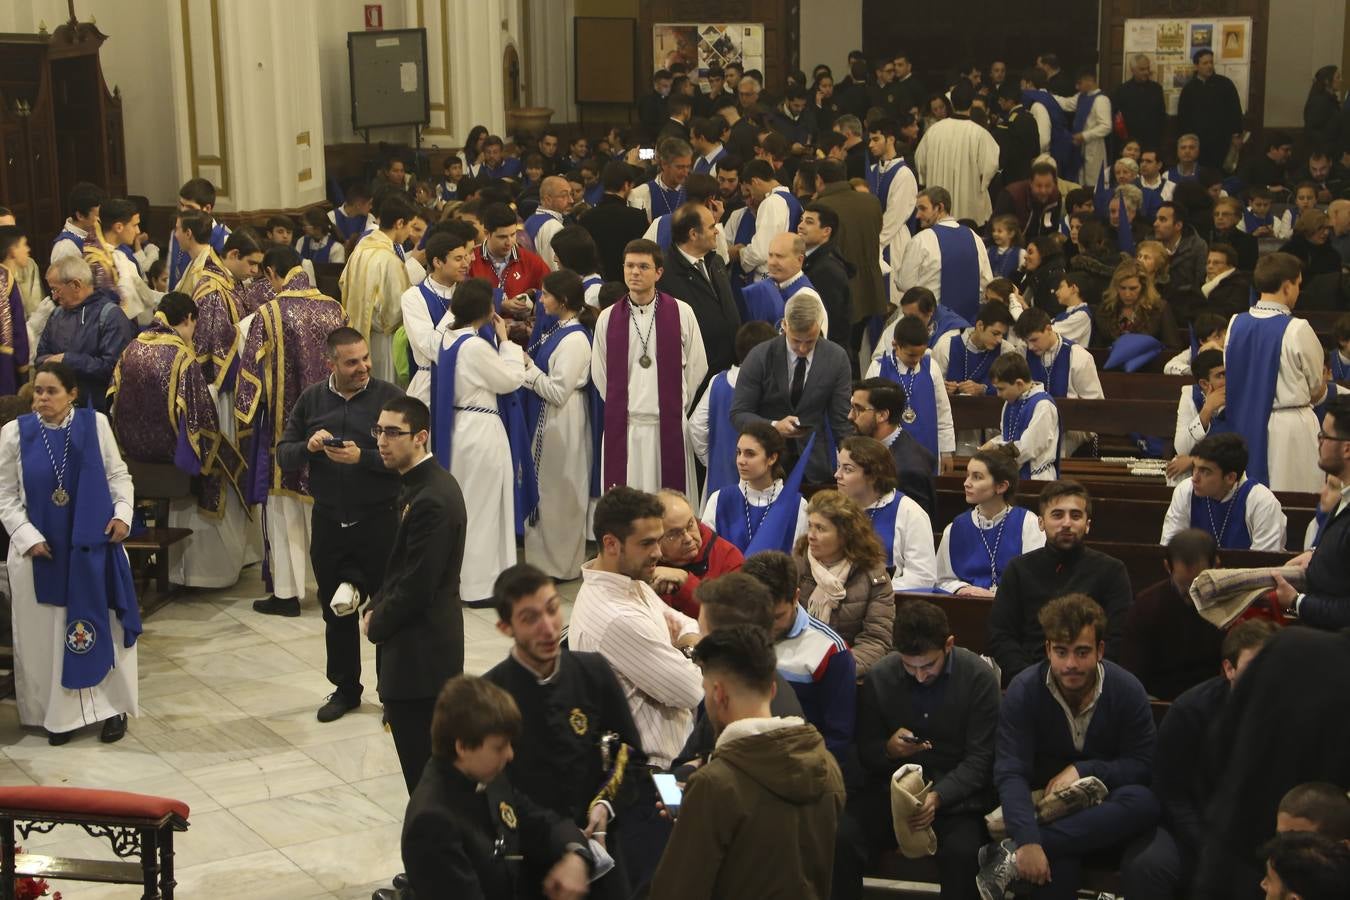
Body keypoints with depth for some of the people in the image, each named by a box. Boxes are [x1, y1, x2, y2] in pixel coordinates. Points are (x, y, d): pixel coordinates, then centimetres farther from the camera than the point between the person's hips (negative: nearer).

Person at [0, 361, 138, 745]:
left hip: (94, 546, 0)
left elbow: (118, 474, 7)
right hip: (40, 551, 0)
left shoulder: (95, 424, -2)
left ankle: (111, 707, 18)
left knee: (103, 627, 6)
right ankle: (59, 713, 17)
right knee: (47, 634, 5)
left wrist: (122, 514, -9)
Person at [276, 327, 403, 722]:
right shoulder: (311, 399, 5)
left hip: (378, 521, -5)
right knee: (335, 613, 16)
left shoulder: (389, 396, -8)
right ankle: (345, 689, 29)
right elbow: (284, 455, 5)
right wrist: (308, 446, -16)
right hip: (328, 522, 5)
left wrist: (362, 457, -26)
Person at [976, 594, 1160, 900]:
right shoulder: (1024, 691, -13)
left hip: (1105, 801, 4)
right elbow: (1010, 773, -22)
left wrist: (1081, 769, -19)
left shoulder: (1127, 690, -8)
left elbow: (1144, 765, -4)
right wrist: (1029, 842, -37)